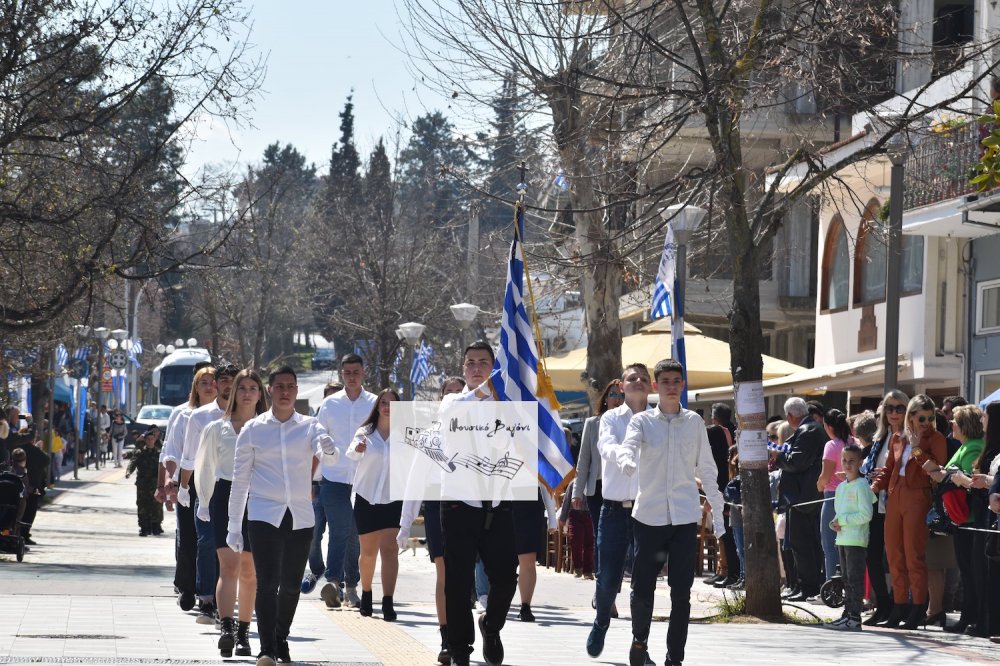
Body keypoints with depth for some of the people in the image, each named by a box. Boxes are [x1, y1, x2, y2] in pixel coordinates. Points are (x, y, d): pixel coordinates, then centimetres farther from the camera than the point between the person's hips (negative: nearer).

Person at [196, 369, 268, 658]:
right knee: (229, 564, -15)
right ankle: (226, 628, -24)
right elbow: (204, 469, 17)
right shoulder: (217, 429, 8)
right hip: (226, 496, -1)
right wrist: (206, 502, 14)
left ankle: (243, 632, 14)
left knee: (249, 571, 5)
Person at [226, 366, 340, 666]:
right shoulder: (253, 429, 5)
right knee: (267, 583, -13)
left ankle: (281, 641, 25)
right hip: (264, 515, -2)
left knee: (291, 585, 8)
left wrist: (328, 449, -38)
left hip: (300, 517, 2)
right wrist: (234, 526, 6)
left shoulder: (309, 427, 6)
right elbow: (240, 479, 8)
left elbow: (330, 454, -13)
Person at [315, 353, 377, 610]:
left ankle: (351, 586, 16)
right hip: (334, 479, -1)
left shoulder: (374, 404, 5)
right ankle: (333, 581, -22)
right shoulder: (329, 404, 7)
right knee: (338, 532, -13)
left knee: (357, 536, 6)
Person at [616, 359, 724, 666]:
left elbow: (706, 468, 13)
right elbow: (627, 444, -17)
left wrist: (717, 511, 12)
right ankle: (640, 639, 25)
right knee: (642, 588, -1)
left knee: (681, 592, -3)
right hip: (649, 515, -1)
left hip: (685, 516, 1)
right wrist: (626, 461, -41)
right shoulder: (642, 421, 3)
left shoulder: (694, 422, 8)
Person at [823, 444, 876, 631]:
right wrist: (835, 523, 3)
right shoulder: (840, 487, 16)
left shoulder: (861, 486, -9)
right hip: (842, 538, 9)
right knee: (846, 579, 12)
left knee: (855, 578, -9)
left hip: (857, 540, -9)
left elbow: (866, 514, -16)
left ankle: (854, 618, -10)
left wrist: (842, 520, -14)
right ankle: (847, 614, 18)